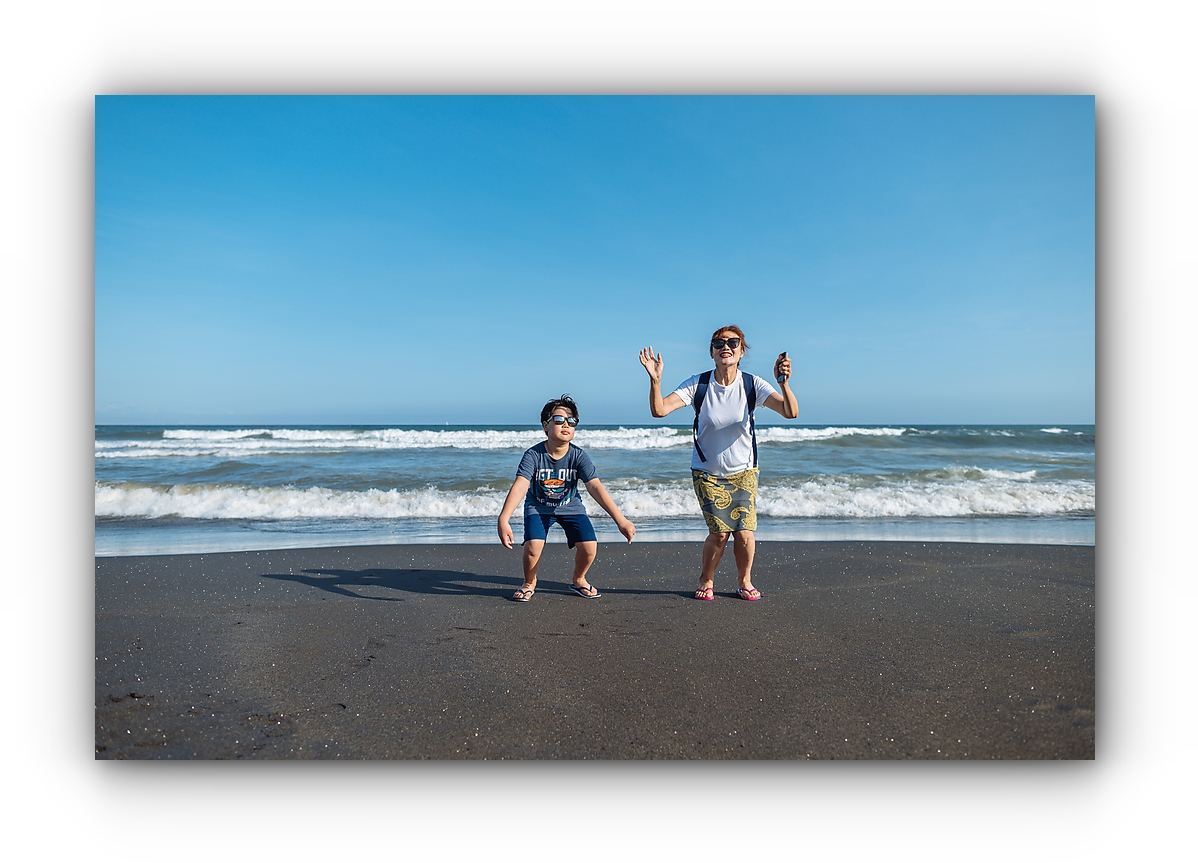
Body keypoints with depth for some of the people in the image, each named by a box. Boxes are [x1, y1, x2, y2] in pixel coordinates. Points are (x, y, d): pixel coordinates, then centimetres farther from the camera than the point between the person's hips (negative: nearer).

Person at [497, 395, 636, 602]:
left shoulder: (578, 457, -21)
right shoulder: (533, 455, -25)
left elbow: (595, 487, -29)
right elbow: (520, 486, -36)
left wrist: (621, 520, -38)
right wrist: (504, 519, -51)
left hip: (570, 507, 2)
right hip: (538, 507, -1)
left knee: (589, 546, -17)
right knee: (533, 547, -25)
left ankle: (579, 580, 17)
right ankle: (529, 583, 8)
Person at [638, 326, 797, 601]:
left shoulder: (752, 385, -11)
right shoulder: (698, 385, -11)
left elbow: (791, 412, -24)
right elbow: (659, 410, -20)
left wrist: (783, 383, -42)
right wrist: (655, 380, -36)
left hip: (744, 472, 1)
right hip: (707, 472, -1)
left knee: (744, 533, -8)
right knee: (719, 532, -9)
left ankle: (745, 581, 21)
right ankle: (706, 580, 19)